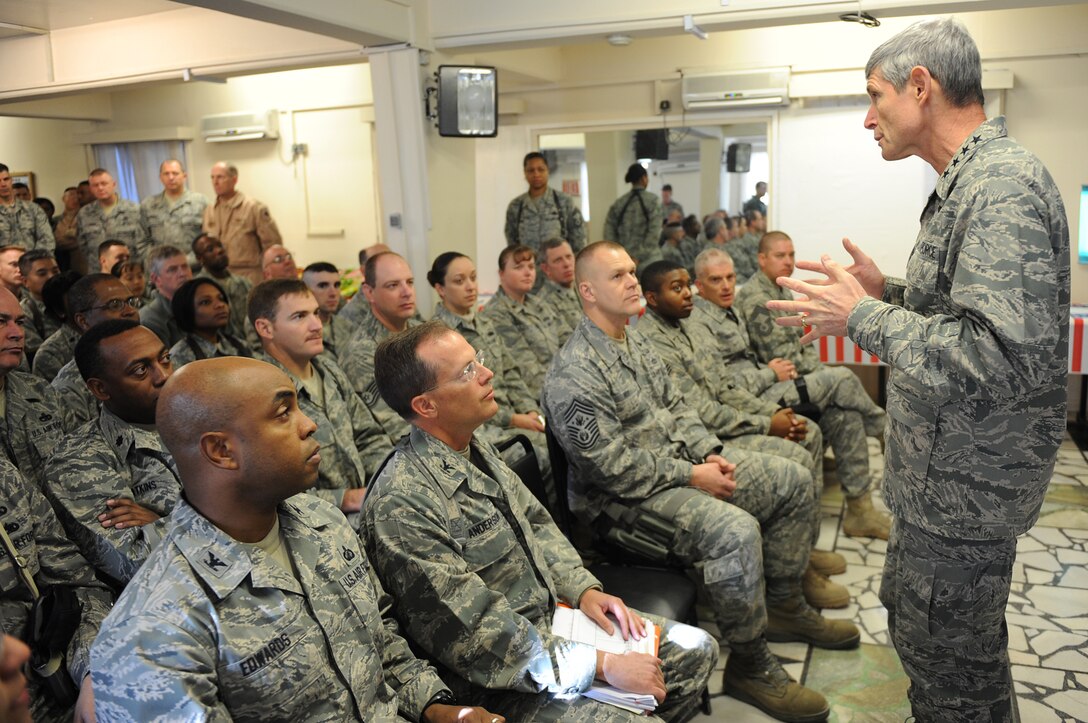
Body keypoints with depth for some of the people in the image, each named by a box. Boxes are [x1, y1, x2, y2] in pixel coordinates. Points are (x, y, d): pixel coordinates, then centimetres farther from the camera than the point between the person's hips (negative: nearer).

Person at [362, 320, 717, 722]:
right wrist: (603, 664, -23)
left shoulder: (477, 448, 2)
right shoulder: (401, 505, -26)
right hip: (500, 675, -8)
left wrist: (582, 588, -2)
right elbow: (475, 635, -26)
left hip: (553, 615, 8)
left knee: (697, 649, 7)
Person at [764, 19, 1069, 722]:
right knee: (909, 612, 26)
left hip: (965, 485, -11)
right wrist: (888, 291, 8)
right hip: (948, 471, 11)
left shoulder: (1003, 184, -23)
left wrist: (864, 317, -23)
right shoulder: (969, 181, 11)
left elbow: (1006, 358, -31)